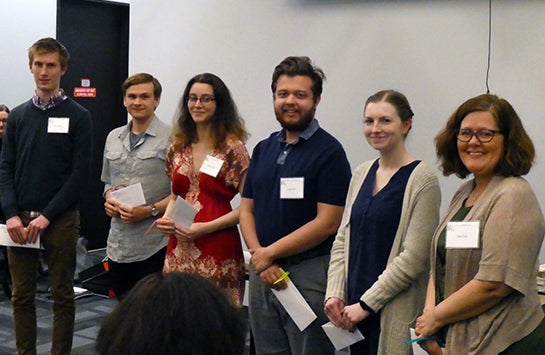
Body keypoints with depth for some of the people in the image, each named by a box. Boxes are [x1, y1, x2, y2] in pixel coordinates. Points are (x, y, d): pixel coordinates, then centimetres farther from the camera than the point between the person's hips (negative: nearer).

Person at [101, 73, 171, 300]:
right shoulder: (113, 138, 14)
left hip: (155, 245, -6)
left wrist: (150, 210, -17)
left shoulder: (170, 138, -6)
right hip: (118, 245, 6)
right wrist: (109, 198, 3)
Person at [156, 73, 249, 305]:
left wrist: (206, 227, -15)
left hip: (218, 247, -5)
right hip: (179, 249, 5)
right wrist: (166, 219, 2)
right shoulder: (178, 148, 12)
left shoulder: (232, 148, -6)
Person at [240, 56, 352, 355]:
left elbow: (327, 222, -14)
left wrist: (269, 253, -12)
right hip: (262, 273, 6)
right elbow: (247, 209, 10)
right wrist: (259, 255, -7)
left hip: (309, 274, -6)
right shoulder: (263, 149, 12)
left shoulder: (328, 151, -8)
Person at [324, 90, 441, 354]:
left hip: (396, 312, -5)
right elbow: (342, 240, 12)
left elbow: (414, 257, -14)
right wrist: (335, 293, 0)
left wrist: (366, 304, -12)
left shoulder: (422, 179, -9)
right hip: (353, 309, 6)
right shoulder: (361, 174, 10)